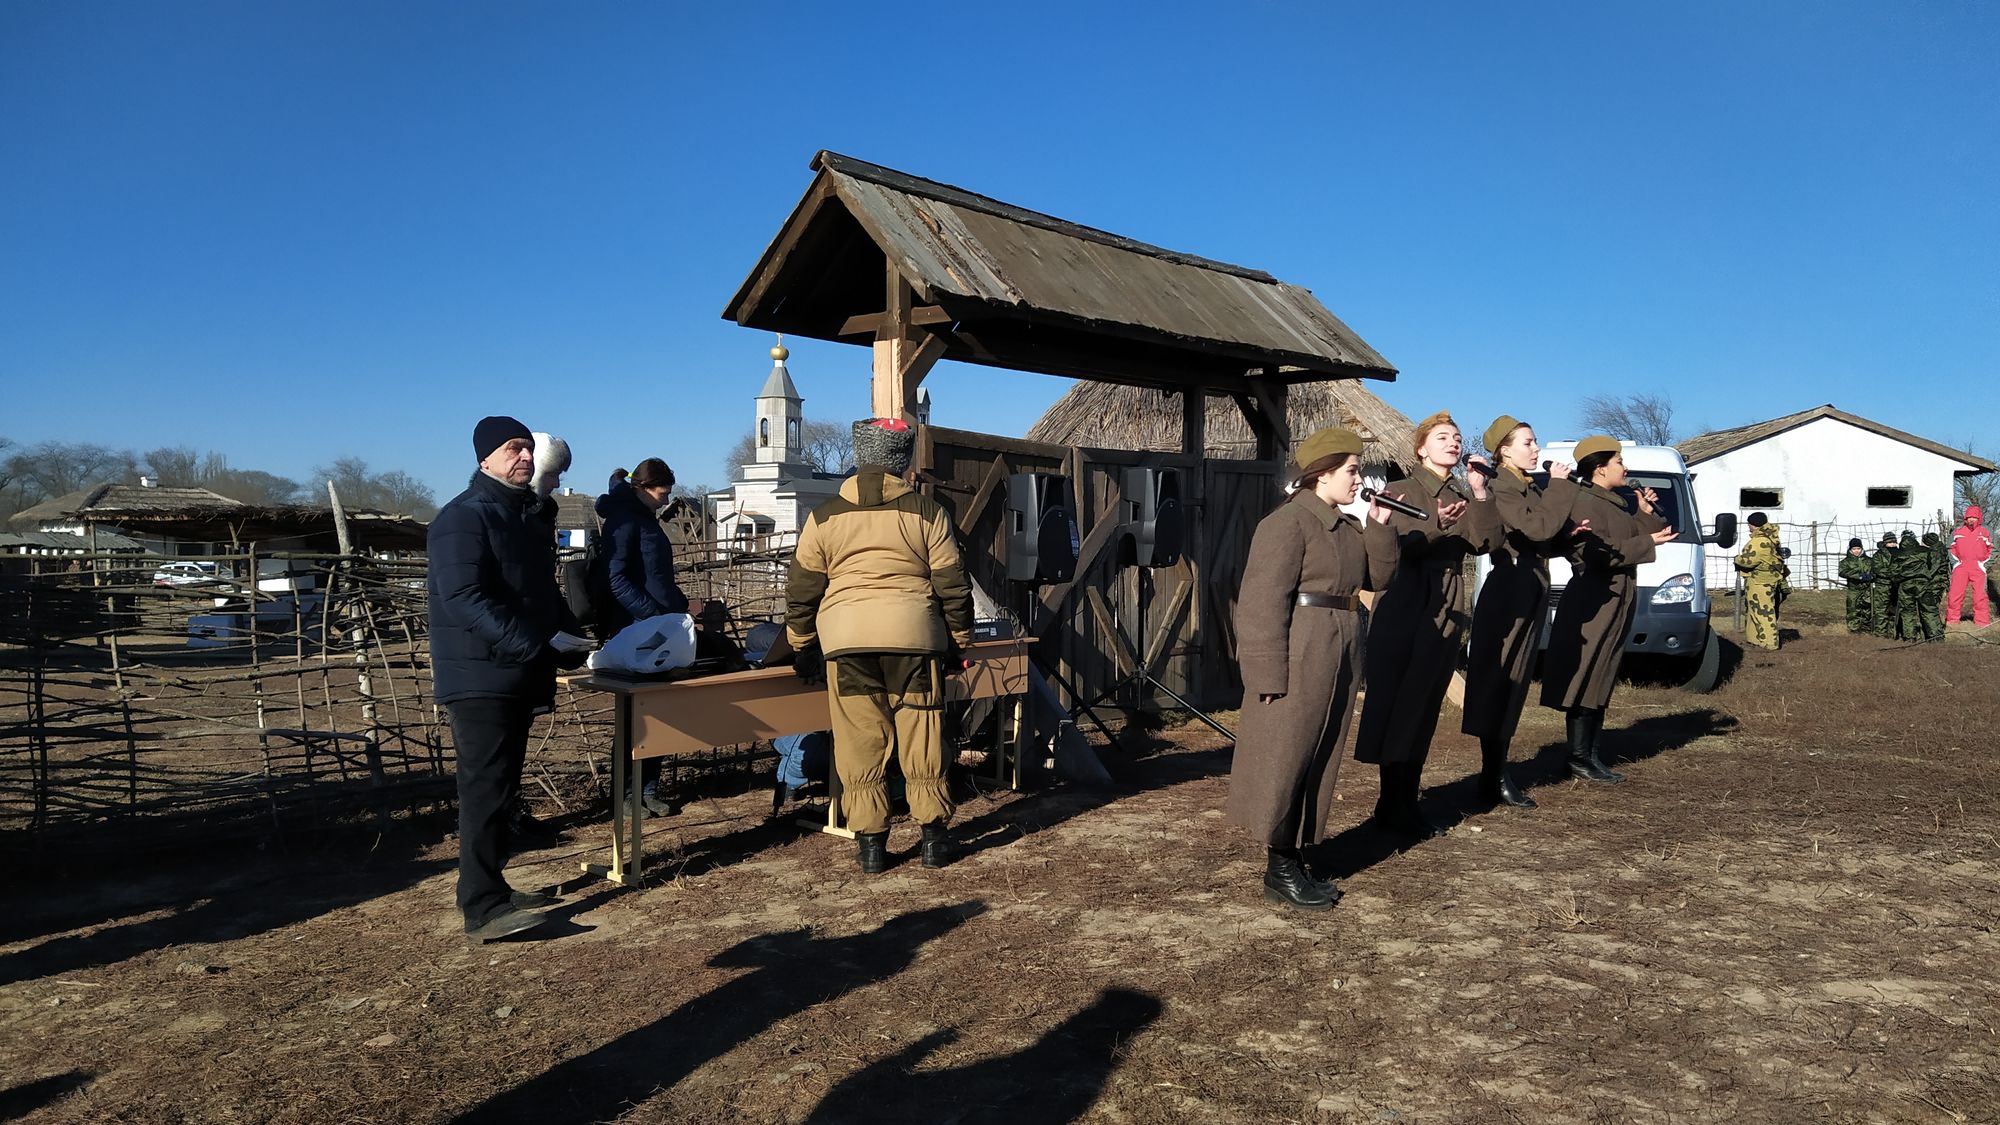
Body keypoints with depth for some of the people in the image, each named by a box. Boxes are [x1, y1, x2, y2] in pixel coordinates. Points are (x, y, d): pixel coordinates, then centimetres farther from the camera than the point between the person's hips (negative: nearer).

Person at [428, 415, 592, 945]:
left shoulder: (530, 515, 18)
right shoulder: (463, 517, -11)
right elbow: (463, 598, -22)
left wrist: (569, 638, 9)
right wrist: (536, 644, -28)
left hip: (521, 676, 9)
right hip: (479, 677, -9)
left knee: (502, 784, 13)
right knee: (486, 787, -10)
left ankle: (490, 887, 23)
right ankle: (483, 911, -8)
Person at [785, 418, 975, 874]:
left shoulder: (824, 517, 8)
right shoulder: (926, 513, 4)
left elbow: (801, 592, 10)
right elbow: (952, 585, 5)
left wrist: (802, 646, 21)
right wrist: (959, 641, 15)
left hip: (845, 639, 1)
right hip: (914, 635, 0)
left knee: (860, 741, 7)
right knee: (921, 737, 9)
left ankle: (870, 841, 11)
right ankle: (933, 834, 15)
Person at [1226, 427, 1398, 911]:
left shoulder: (1345, 526, 16)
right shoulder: (1288, 522, -13)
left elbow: (1378, 576, 16)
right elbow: (1264, 600, -17)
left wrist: (1379, 527, 3)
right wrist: (1269, 672, -20)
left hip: (1338, 656, 10)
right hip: (1299, 656, -10)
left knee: (1319, 761, 12)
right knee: (1285, 758, -2)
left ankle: (1294, 859, 22)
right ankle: (1279, 870, 8)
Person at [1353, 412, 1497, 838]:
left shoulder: (1461, 499, 16)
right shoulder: (1402, 492, 0)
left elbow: (1484, 543, -2)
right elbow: (1399, 545, -17)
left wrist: (1480, 496, -11)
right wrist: (1437, 524, -32)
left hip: (1446, 616, 6)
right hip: (1403, 613, -6)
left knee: (1424, 711, 9)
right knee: (1398, 708, -5)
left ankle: (1405, 802, 16)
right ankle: (1394, 806, 3)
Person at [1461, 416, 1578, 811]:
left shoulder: (1533, 487, 16)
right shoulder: (1500, 487, -11)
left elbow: (1550, 541, 18)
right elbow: (1538, 527, -23)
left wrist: (1570, 530, -1)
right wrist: (1560, 486, -13)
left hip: (1532, 592, 9)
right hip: (1509, 590, -9)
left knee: (1514, 684, 11)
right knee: (1499, 683, -5)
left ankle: (1496, 773, 18)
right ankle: (1493, 779, 0)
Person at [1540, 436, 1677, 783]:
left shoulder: (1614, 504, 20)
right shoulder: (1583, 502, -12)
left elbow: (1637, 534, 18)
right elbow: (1598, 553, -21)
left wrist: (1646, 514, 7)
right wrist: (1648, 542, -16)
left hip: (1615, 605, 11)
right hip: (1592, 605, -11)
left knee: (1600, 683, 11)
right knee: (1585, 682, -8)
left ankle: (1591, 754, 15)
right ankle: (1579, 757, -5)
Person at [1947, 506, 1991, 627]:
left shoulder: (1983, 532, 6)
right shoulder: (1958, 531, 9)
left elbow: (1990, 548, 14)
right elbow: (1953, 548, 18)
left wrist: (1982, 561, 4)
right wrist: (1956, 560, 6)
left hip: (1978, 568, -1)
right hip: (1960, 566, 1)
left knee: (1980, 594, -2)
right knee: (1955, 593, -4)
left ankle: (1981, 621, 4)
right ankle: (1952, 619, 3)